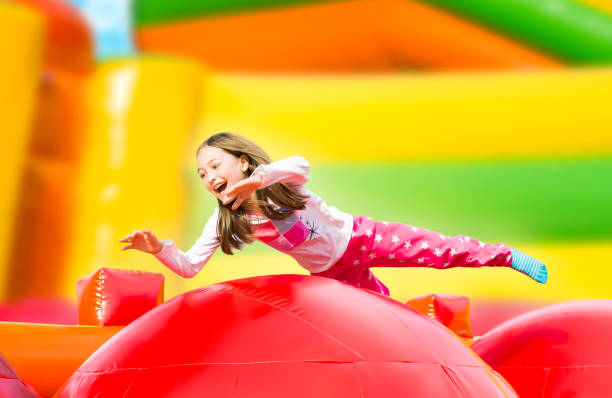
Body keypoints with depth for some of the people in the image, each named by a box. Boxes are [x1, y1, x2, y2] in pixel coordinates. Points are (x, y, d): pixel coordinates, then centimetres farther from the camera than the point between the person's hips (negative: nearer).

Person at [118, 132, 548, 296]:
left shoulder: (275, 182, -23)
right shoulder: (224, 220, -10)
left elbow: (301, 166, -47)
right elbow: (189, 267, -13)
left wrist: (255, 179, -61)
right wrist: (159, 247, -33)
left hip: (358, 238, -4)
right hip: (333, 275, 4)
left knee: (441, 251, -9)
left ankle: (509, 257, 8)